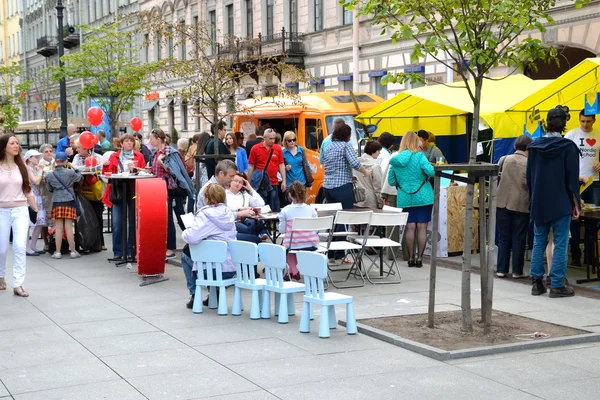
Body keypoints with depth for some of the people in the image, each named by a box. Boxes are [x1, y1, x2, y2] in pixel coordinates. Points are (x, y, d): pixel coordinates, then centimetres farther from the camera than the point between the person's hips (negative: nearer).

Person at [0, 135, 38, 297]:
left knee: (20, 247, -10)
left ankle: (17, 285, -8)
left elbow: (28, 191, 11)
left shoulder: (21, 166, 7)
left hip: (20, 211, 2)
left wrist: (37, 210, 10)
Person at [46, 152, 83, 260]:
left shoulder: (50, 175, 1)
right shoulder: (70, 172, -6)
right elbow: (80, 177, 12)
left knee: (58, 227, 3)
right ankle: (73, 251, 5)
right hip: (69, 200, -1)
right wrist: (73, 167, 17)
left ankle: (57, 252, 5)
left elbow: (50, 189, 13)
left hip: (56, 202, 1)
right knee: (69, 227, 1)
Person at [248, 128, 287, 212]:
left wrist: (284, 181, 2)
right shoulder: (255, 149, -2)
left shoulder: (278, 148, 4)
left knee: (275, 209, 7)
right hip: (260, 184, -2)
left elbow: (281, 165, 7)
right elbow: (251, 166, 2)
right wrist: (249, 182, 1)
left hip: (274, 183, 2)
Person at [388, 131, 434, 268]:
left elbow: (391, 181, 9)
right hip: (423, 197, -4)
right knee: (422, 227, 1)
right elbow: (431, 172, -19)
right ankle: (419, 258, 1)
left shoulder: (395, 160, 5)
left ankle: (411, 258, 7)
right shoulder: (419, 156, -8)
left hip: (405, 198, 4)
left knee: (410, 227, 6)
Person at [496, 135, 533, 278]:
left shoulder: (503, 159, 2)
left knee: (504, 237, 10)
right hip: (521, 205, -3)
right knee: (518, 239, 5)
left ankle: (501, 269, 10)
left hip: (502, 202, 3)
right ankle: (517, 271, 9)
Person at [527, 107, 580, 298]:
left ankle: (537, 282, 11)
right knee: (560, 244, 0)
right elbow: (572, 178, -8)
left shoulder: (534, 147, 5)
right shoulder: (568, 147, -9)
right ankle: (557, 285, 0)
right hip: (561, 204, -4)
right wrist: (575, 203, -1)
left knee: (538, 242, 11)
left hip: (539, 203, 4)